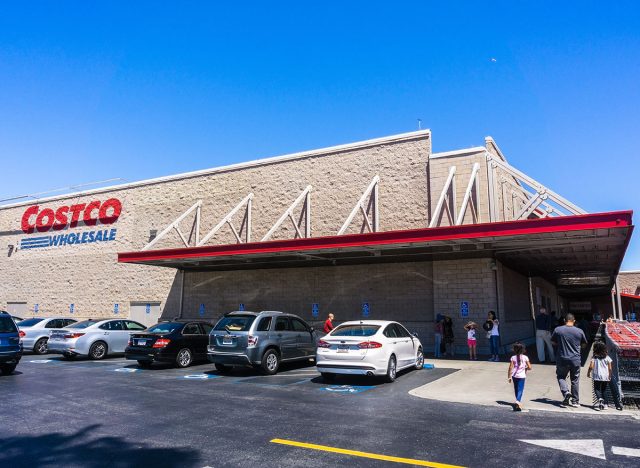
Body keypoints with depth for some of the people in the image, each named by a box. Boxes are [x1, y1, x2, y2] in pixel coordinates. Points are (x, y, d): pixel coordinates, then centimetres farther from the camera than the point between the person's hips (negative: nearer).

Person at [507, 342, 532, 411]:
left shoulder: (513, 357, -5)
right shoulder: (525, 357, -5)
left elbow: (510, 368, -7)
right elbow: (529, 367, -5)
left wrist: (509, 377, 1)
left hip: (514, 376, 1)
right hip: (522, 376, -1)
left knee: (516, 389, 18)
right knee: (520, 389, -2)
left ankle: (518, 401, 31)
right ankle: (518, 401, -22)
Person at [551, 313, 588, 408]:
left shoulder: (558, 330, -7)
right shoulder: (579, 331, -4)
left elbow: (553, 342, 5)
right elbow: (584, 345, 9)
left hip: (562, 359, -1)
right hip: (576, 360, 1)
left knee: (561, 377, 15)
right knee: (575, 380, 13)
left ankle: (566, 391, -10)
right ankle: (575, 401, 18)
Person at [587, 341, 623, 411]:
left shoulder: (594, 357, -4)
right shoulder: (607, 357, 5)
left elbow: (591, 366, -10)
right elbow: (610, 368, 4)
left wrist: (588, 373, 7)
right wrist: (610, 376, 17)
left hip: (597, 377, -4)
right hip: (606, 377, 4)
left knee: (597, 389, 5)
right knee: (603, 390, 17)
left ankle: (600, 398, -22)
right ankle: (604, 404, 13)